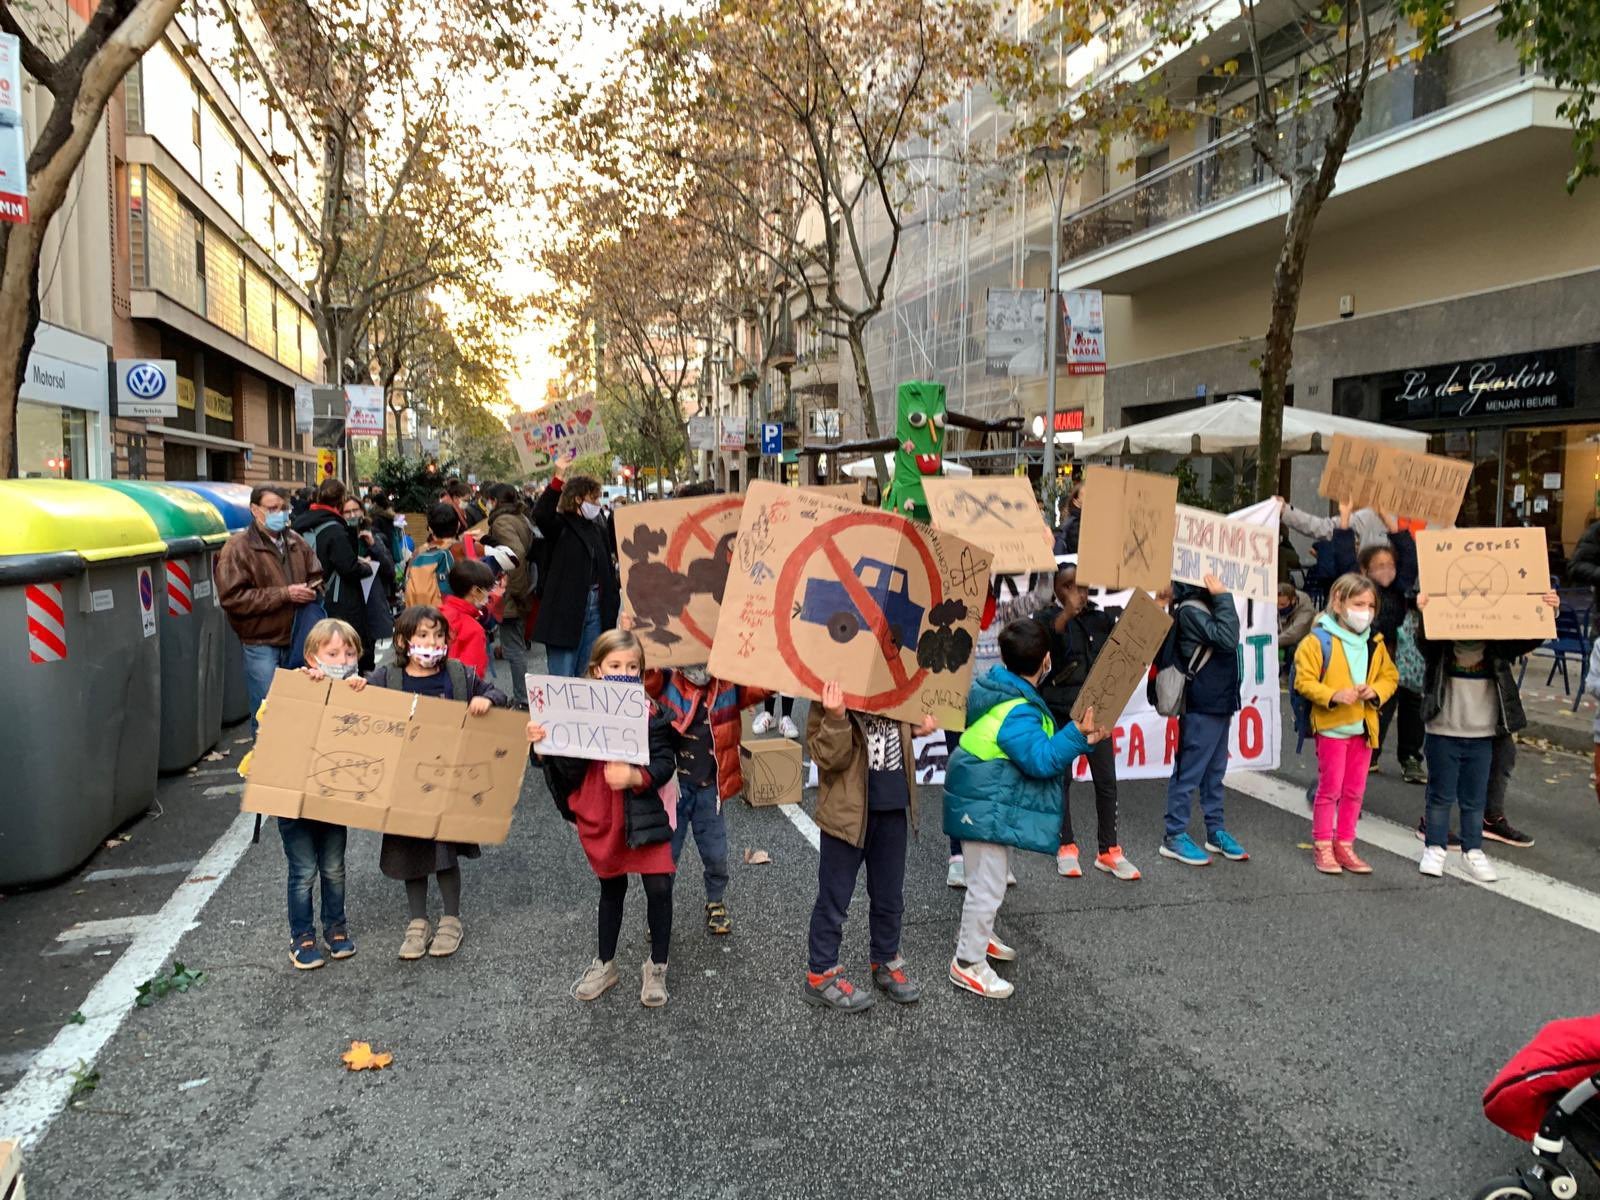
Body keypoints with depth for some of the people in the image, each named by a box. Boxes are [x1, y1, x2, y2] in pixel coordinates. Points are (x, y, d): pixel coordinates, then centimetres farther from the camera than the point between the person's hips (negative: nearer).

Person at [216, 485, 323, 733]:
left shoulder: (296, 542, 9)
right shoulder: (238, 547, -9)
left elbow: (316, 577, 19)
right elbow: (231, 598, -17)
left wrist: (311, 591, -5)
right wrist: (284, 594, -19)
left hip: (295, 640, 5)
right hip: (261, 644, -5)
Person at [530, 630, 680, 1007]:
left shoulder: (651, 713, -11)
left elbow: (665, 764, -15)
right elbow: (569, 770, -7)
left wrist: (635, 776, -31)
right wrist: (544, 745, -23)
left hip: (644, 813, -2)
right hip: (600, 818, 2)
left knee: (659, 888, -3)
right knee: (611, 889, 19)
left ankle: (656, 967, 19)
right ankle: (605, 965, 38)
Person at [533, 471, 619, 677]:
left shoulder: (599, 529, 15)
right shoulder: (561, 525, -3)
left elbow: (608, 568, 17)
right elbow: (541, 515, -26)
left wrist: (613, 601, 11)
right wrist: (558, 478, -34)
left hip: (596, 608, 6)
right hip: (566, 610, -6)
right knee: (562, 675, -3)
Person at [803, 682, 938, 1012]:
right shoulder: (833, 693, -17)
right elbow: (826, 758, -20)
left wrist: (917, 728, 0)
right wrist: (836, 718, -37)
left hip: (893, 806, 6)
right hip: (847, 810, -6)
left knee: (890, 896, 19)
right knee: (834, 898, 8)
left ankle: (886, 963, 38)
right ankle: (821, 975, 23)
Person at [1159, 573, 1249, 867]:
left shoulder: (1208, 605, 11)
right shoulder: (1190, 609, -16)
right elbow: (1227, 638, -25)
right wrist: (1223, 597, -21)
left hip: (1220, 702, 9)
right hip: (1201, 706, -9)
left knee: (1215, 770, 16)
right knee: (1189, 772, -2)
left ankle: (1215, 831, 25)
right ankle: (1174, 836, 7)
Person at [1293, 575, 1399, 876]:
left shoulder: (1375, 643, 7)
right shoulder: (1318, 640, -10)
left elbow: (1390, 677, 11)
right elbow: (1304, 681, -13)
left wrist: (1375, 691, -10)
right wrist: (1333, 696, -26)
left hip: (1364, 726, 5)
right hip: (1332, 726, -5)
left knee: (1355, 790, 11)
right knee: (1330, 788, 2)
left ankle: (1344, 845, 22)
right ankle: (1322, 846, 13)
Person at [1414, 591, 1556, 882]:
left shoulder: (1499, 649, -4)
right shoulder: (1440, 649, -13)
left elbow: (1532, 638, -8)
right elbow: (1425, 639, -31)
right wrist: (1424, 615, -51)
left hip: (1482, 735, 3)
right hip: (1444, 733, -3)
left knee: (1475, 798, 12)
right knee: (1441, 795, 7)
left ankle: (1473, 850, 24)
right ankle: (1434, 848, 18)